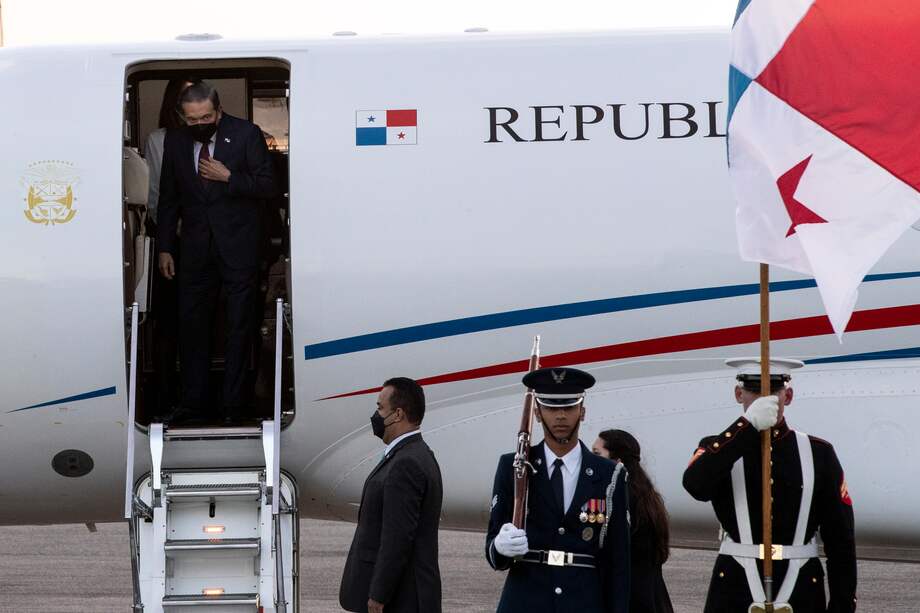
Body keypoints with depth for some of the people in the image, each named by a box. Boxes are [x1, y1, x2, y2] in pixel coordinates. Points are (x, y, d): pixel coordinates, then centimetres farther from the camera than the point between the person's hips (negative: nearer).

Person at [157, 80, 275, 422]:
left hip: (238, 247, -3)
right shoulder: (176, 142, 6)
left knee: (240, 327, 1)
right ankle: (193, 401, 11)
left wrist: (228, 177, -17)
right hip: (196, 249, 3)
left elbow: (267, 186, -5)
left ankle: (234, 404, 6)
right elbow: (169, 198, 13)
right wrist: (165, 248, 10)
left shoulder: (246, 135, -5)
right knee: (191, 323, 4)